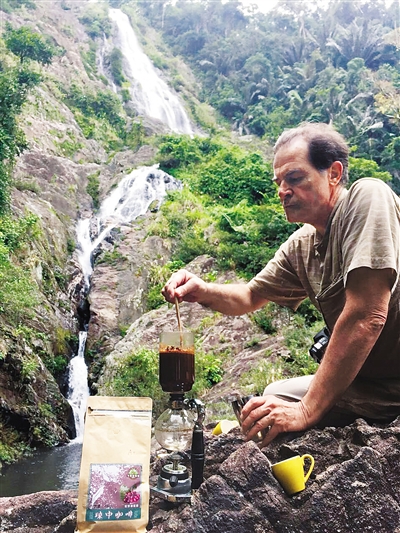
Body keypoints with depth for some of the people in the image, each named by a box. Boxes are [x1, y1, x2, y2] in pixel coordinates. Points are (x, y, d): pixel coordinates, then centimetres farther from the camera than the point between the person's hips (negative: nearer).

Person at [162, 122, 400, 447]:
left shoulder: (366, 198, -20)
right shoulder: (300, 246, 4)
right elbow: (251, 296, 16)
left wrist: (307, 410, -23)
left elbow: (367, 317, -28)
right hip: (363, 382, 8)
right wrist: (203, 292, -8)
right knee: (275, 397, 15)